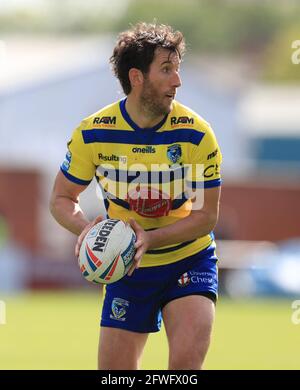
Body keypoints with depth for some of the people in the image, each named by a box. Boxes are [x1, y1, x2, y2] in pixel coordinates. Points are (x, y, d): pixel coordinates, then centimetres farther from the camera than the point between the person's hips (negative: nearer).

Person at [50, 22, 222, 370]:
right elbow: (61, 199, 1)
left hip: (189, 262, -1)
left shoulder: (196, 133, -15)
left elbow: (206, 216, -11)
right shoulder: (93, 133, -11)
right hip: (127, 269, 1)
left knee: (187, 361, -23)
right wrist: (86, 229, -21)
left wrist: (150, 238, -25)